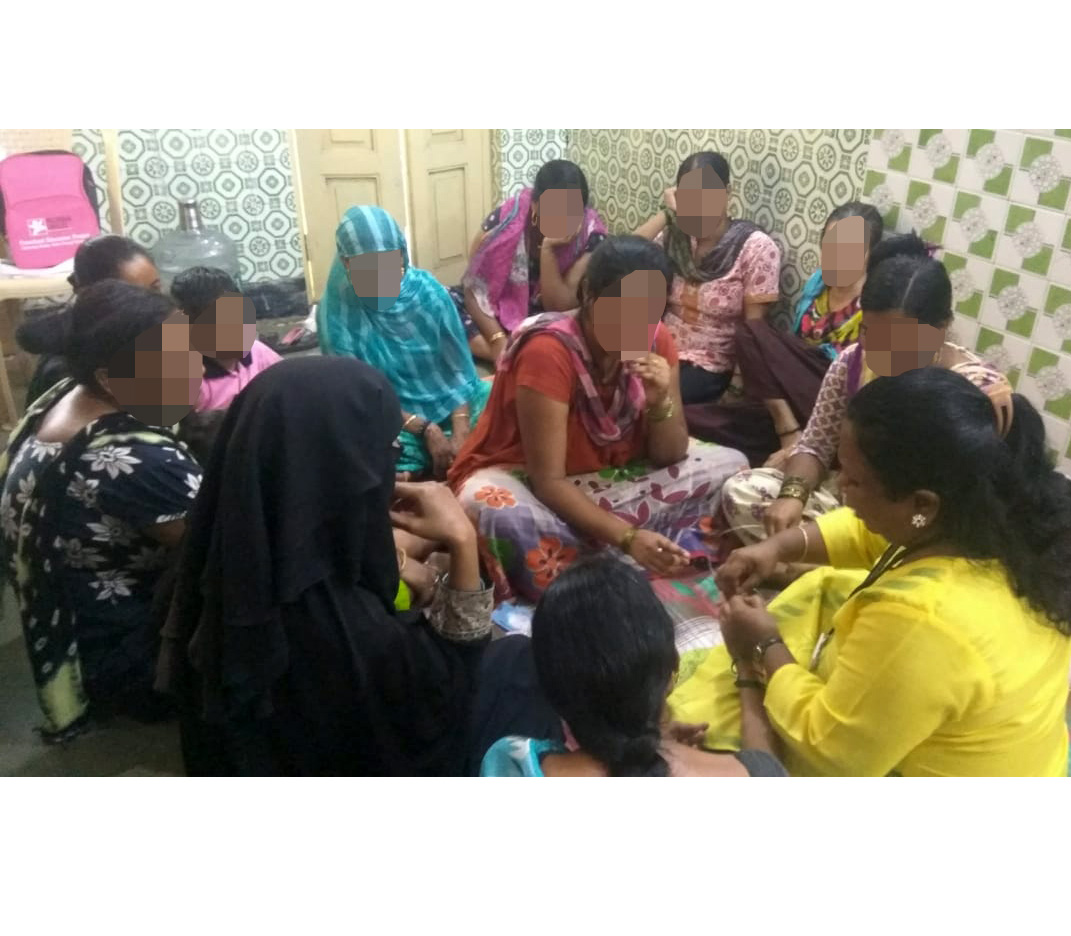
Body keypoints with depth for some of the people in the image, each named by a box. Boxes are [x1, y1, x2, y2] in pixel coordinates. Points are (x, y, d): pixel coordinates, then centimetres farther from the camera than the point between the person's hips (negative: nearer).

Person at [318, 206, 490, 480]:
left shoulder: (427, 290, -7)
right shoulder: (337, 314, -13)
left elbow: (457, 368, -6)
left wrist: (460, 434, -19)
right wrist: (425, 430, -21)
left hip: (451, 404, 3)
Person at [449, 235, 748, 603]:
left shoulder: (655, 341, -8)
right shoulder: (548, 351, -26)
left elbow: (671, 457, -5)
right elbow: (548, 481, -28)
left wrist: (661, 402, -25)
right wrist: (626, 538, -37)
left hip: (610, 482, 6)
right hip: (529, 482, -6)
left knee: (730, 467, -10)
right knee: (497, 515, -41)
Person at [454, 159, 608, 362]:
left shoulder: (590, 234, -18)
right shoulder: (507, 216, -19)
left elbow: (558, 307, -21)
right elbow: (473, 288, -15)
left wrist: (548, 249, -32)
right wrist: (498, 340, -28)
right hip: (497, 312, 1)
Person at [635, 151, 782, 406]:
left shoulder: (756, 248, -8)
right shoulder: (675, 236, 5)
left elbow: (753, 329, -8)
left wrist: (738, 383, -14)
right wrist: (668, 213, -7)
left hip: (710, 369, -4)